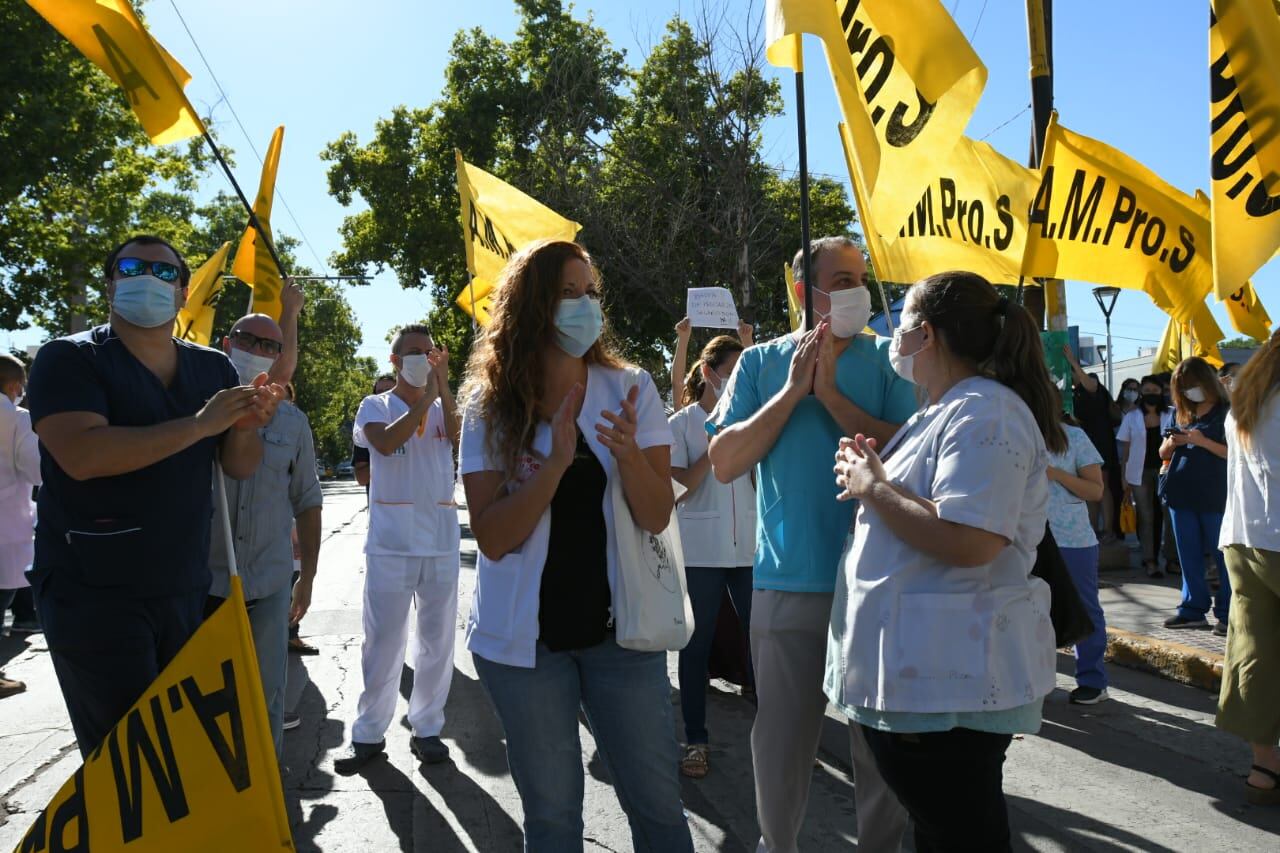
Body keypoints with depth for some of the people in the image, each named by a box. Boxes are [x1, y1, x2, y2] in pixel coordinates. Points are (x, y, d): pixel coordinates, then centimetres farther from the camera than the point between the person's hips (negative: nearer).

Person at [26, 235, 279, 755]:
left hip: (186, 590, 5)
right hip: (94, 593, -5)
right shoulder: (70, 359, -6)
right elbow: (81, 455, -22)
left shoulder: (213, 369, 9)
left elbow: (240, 468, 6)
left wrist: (246, 425, -16)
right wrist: (199, 424, -23)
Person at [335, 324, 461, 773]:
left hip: (441, 539, 3)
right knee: (383, 641, 2)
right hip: (391, 541, -3)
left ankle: (426, 729, 20)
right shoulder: (375, 406, 6)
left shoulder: (444, 407, 11)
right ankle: (368, 734, 13)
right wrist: (424, 400, -15)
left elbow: (462, 439, -10)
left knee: (437, 641, 8)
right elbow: (384, 442, -16)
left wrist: (443, 386, -16)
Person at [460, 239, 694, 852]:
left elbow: (656, 518, -8)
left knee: (658, 804, 7)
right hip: (524, 635, 0)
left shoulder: (631, 390, -4)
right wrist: (557, 461, -25)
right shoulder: (490, 406, -5)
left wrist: (628, 452, -28)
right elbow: (493, 539, -12)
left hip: (620, 625, 1)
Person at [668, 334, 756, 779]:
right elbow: (678, 488, -8)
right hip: (699, 551, -3)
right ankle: (696, 740, 15)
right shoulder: (681, 424, 0)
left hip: (748, 548, 3)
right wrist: (715, 448, -12)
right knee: (696, 645, 4)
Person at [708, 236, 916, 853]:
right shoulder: (761, 362, 4)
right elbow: (724, 462, -4)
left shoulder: (887, 362, 2)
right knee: (781, 736, 12)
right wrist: (793, 391, -11)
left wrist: (830, 393, -16)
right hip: (787, 582, 1)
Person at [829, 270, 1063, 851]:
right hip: (926, 673, 11)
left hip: (948, 681, -11)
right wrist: (869, 472, 8)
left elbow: (969, 542, -29)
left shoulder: (983, 411, -17)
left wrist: (872, 486, -17)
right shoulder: (948, 412, 17)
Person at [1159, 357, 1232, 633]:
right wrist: (1171, 443, -4)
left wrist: (1202, 441, -21)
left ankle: (1227, 613, 5)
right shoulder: (1184, 414, 14)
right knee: (1189, 558, 10)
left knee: (1224, 557, 0)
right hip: (1181, 494, 6)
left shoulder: (1227, 412, -3)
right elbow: (1163, 453, 17)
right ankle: (1193, 608, 17)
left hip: (1215, 497, -6)